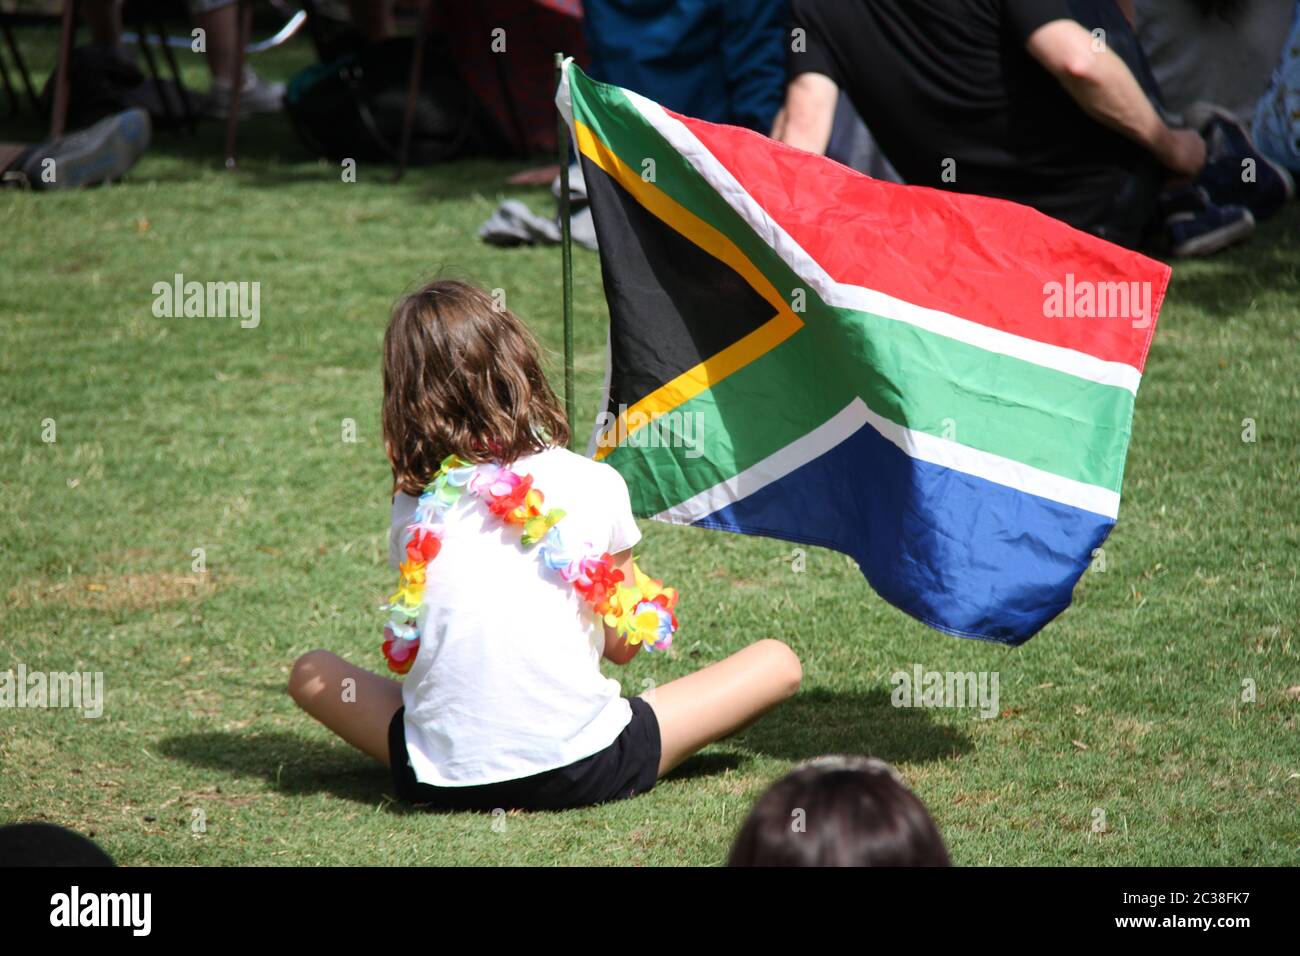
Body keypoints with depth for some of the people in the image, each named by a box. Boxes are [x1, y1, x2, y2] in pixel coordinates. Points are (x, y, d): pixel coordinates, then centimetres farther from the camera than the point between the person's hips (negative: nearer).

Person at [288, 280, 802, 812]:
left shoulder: (414, 505, 3)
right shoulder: (596, 486, -1)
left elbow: (408, 648, 10)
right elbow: (621, 645, 9)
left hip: (440, 780, -2)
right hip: (581, 774, 2)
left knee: (312, 673, 26)